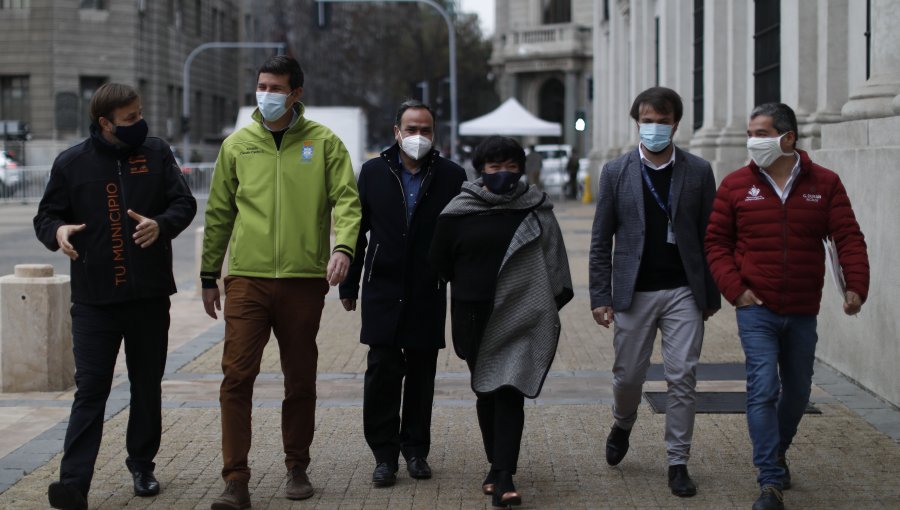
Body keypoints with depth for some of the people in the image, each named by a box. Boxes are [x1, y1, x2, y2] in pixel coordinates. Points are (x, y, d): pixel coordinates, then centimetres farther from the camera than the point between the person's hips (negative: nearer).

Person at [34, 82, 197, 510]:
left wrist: (162, 223, -18)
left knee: (147, 387, 12)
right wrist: (57, 231, -17)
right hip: (94, 300, -2)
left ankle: (142, 466, 28)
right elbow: (46, 215, 7)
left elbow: (184, 202, 4)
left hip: (150, 297, 2)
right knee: (90, 391, -7)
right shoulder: (71, 163, 1)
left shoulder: (157, 153, 4)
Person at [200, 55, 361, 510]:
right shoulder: (237, 145, 9)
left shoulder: (324, 142, 4)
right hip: (247, 279, 1)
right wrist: (209, 276, 14)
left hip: (304, 279, -1)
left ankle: (297, 469, 25)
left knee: (300, 380, 9)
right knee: (237, 375, -9)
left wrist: (343, 246, -22)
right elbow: (219, 213, 14)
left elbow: (346, 199, -3)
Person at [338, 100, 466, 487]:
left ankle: (415, 448, 20)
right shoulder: (374, 172, 5)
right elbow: (356, 230, 8)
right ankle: (384, 453, 5)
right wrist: (349, 285, 7)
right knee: (382, 372, -3)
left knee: (421, 375, 8)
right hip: (383, 292, 0)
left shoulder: (451, 176, 1)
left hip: (429, 294, 0)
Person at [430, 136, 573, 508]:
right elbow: (440, 261, 9)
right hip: (475, 319, 2)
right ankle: (498, 467, 26)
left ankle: (502, 477, -13)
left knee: (509, 394, -11)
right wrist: (471, 287, 12)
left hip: (522, 321, -2)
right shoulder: (459, 212, 0)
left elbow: (554, 263, 6)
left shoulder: (536, 210, 1)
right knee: (487, 393, 12)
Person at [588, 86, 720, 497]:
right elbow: (601, 240, 3)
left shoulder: (698, 172, 2)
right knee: (628, 375, 8)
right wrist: (600, 297, -3)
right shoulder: (616, 172, 2)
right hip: (634, 293, 0)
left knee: (683, 378, -3)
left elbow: (709, 236, 5)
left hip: (683, 293, 0)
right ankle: (622, 425, 39)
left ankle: (678, 463, 7)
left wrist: (711, 295, 4)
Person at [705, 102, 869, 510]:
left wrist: (856, 286, -18)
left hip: (802, 312, 2)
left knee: (797, 390, 15)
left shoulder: (824, 184, 0)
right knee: (763, 389, -13)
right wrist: (734, 288, -9)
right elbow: (716, 243, 3)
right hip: (756, 309, -2)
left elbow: (848, 238, -4)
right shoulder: (736, 185, -1)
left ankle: (777, 453, 41)